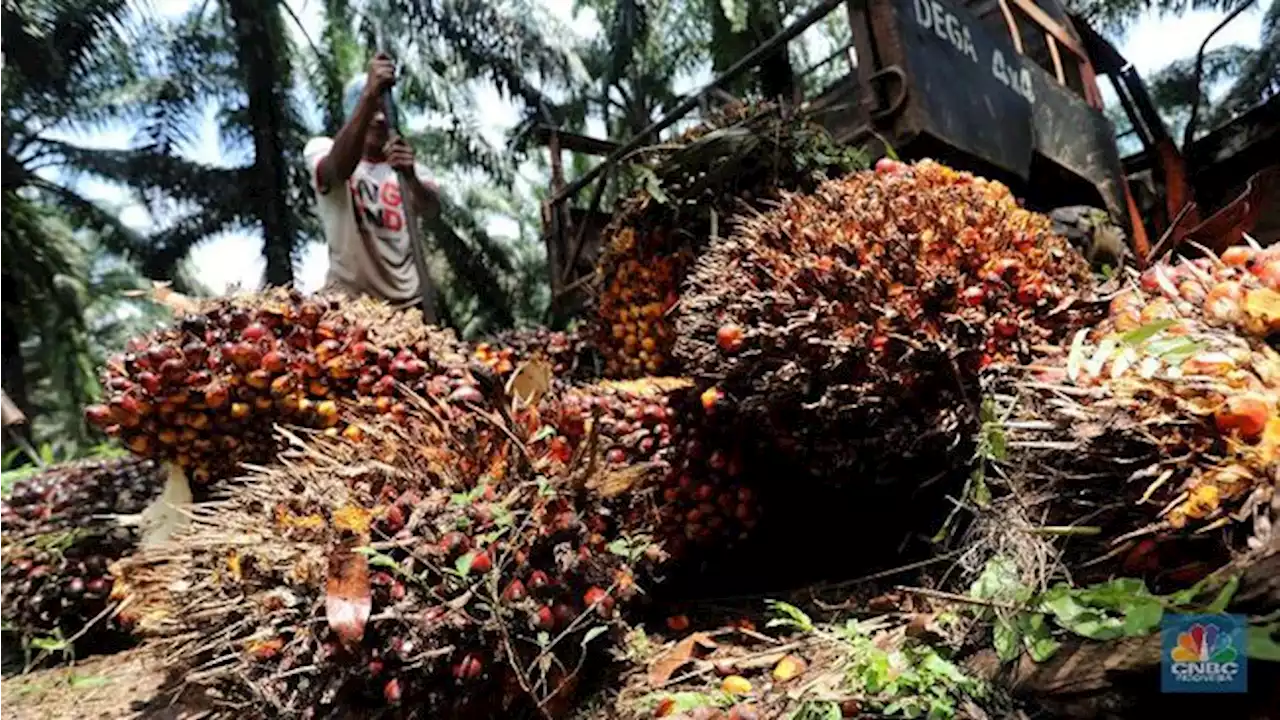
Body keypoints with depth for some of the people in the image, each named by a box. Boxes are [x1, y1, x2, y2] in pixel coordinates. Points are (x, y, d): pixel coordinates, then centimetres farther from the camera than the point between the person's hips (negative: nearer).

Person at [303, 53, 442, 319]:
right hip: (349, 299, -3)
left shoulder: (406, 161, 5)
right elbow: (340, 168, -29)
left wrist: (411, 175, -38)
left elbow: (431, 210, -16)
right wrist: (369, 95, -40)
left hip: (409, 301, 3)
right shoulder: (321, 149, -2)